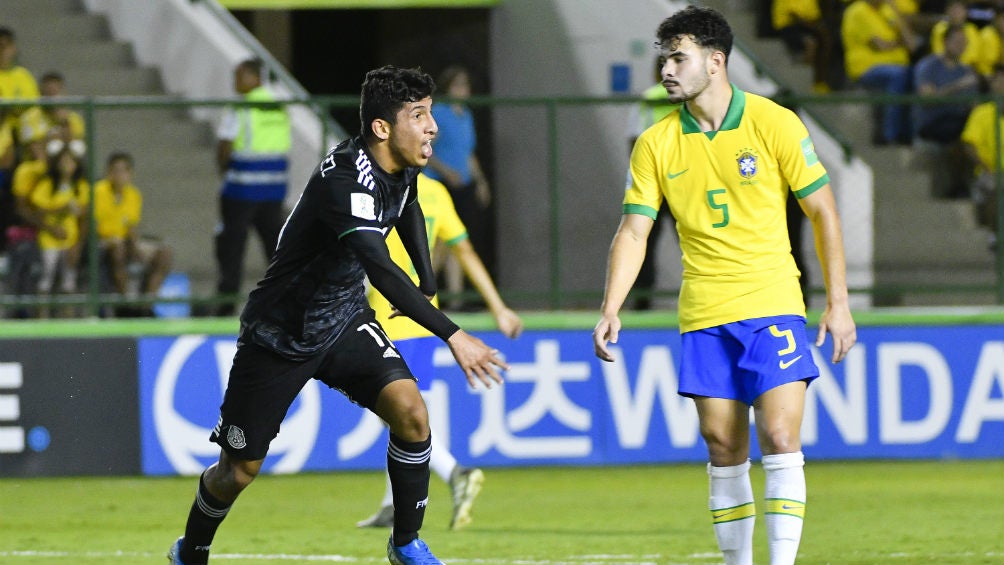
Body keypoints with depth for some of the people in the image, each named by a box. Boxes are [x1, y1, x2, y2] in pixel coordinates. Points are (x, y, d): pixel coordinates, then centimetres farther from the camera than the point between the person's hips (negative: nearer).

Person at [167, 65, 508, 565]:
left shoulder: (400, 167, -6)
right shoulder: (345, 179, -33)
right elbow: (380, 269, -46)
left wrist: (429, 285, 14)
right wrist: (452, 336, -52)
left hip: (344, 321, 6)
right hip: (280, 332, -6)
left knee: (410, 412, -18)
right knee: (240, 469, 5)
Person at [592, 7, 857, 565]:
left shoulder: (774, 123, -5)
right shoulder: (656, 144, 3)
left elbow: (823, 211, 0)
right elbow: (633, 232, 4)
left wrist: (838, 303, -2)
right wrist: (611, 310, -8)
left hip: (773, 306, -3)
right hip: (704, 316, 3)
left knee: (780, 441, -12)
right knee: (724, 450, 4)